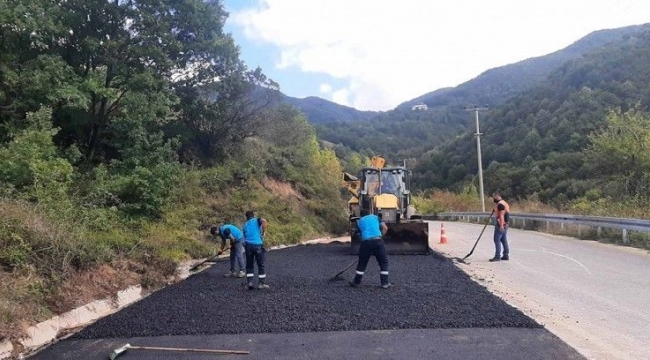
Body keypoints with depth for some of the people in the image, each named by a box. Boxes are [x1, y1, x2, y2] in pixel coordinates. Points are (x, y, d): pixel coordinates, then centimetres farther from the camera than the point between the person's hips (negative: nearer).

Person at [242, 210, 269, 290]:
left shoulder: (245, 225, 19)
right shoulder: (256, 220, 5)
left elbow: (245, 236, 17)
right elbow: (264, 220, -18)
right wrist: (264, 232, -9)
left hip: (248, 245, 4)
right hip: (258, 245, -4)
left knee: (249, 265, 14)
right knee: (261, 265, 7)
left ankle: (249, 282, 7)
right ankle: (261, 283, 10)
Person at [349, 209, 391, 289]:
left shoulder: (359, 221, 24)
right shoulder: (376, 217, 21)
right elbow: (385, 228, 10)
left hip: (366, 242, 1)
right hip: (378, 240, -1)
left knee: (362, 263, 15)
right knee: (384, 262, 13)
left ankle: (356, 282, 23)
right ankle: (385, 283, 10)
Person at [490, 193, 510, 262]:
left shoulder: (500, 204, -15)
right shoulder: (504, 203, 18)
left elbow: (501, 215, -21)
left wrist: (501, 225, -24)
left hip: (500, 225, -10)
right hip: (504, 225, 10)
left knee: (497, 240, -8)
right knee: (504, 240, 12)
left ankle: (497, 256, -9)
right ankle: (506, 255, 16)